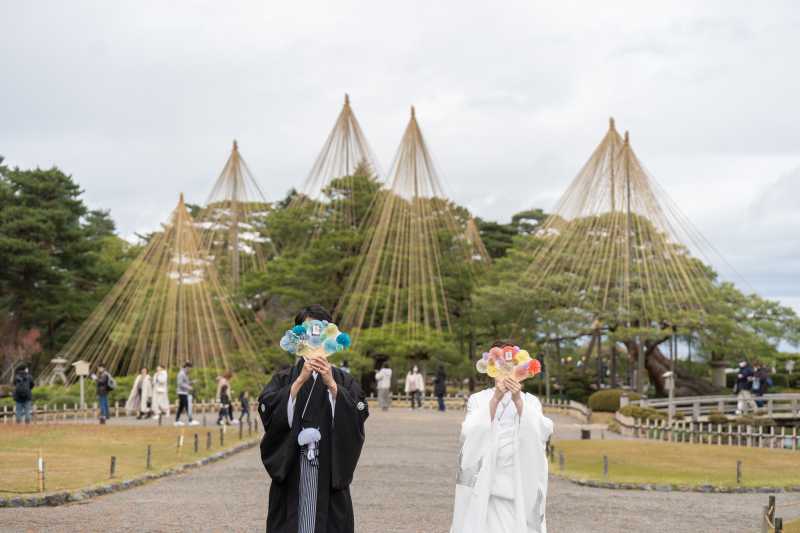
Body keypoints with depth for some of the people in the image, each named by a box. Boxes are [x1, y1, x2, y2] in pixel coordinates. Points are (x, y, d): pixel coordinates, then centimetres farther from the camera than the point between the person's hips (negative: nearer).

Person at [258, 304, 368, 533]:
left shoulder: (344, 380, 9)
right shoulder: (283, 379, 9)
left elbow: (359, 415, -7)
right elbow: (269, 412, -9)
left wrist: (332, 385, -18)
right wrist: (301, 381, -16)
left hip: (330, 475, 0)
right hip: (292, 474, 0)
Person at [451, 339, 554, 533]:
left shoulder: (530, 401, 14)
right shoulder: (478, 399, 12)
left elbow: (541, 433, -6)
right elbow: (471, 433, -7)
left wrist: (518, 401, -16)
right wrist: (495, 399, -15)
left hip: (520, 483, 1)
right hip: (487, 483, -1)